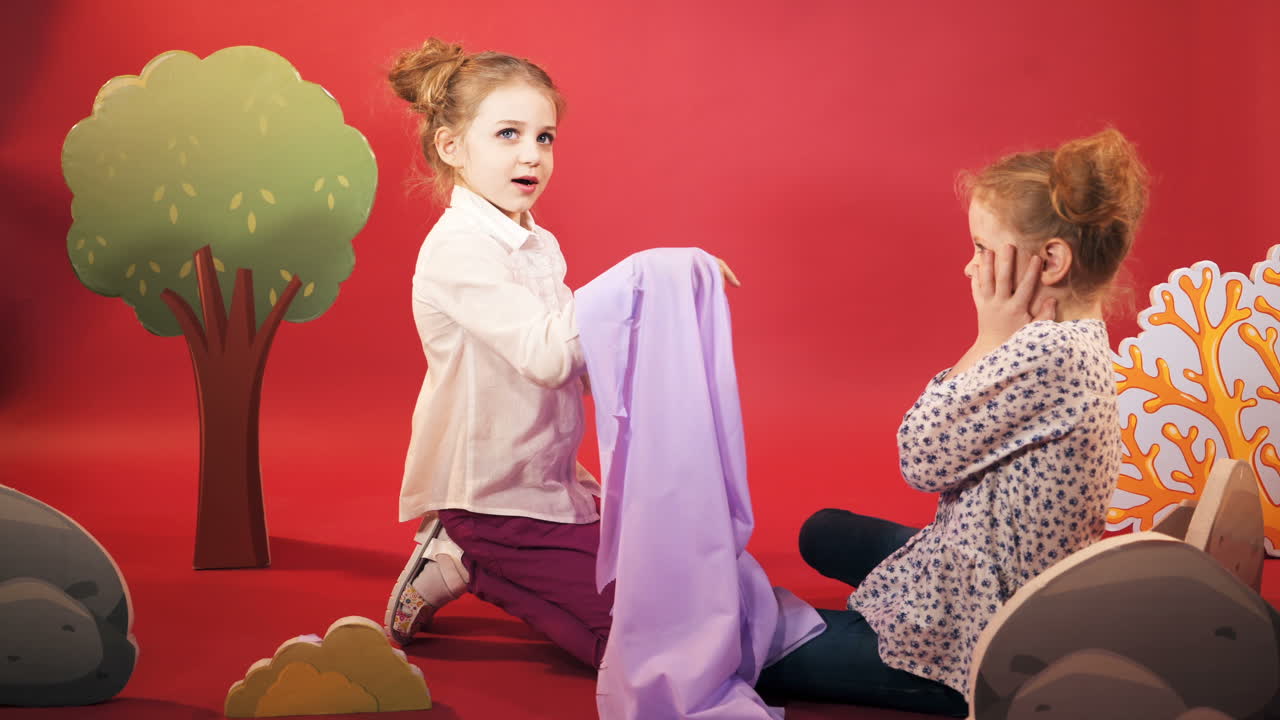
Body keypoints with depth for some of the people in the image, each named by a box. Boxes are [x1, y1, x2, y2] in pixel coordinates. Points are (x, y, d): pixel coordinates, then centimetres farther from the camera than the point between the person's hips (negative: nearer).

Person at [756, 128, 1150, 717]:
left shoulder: (1046, 352, -30)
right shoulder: (1076, 338, 3)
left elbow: (921, 457, -22)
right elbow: (954, 428, 6)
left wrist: (991, 336, -18)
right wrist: (999, 337, -6)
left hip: (964, 648, -11)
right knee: (823, 533, 32)